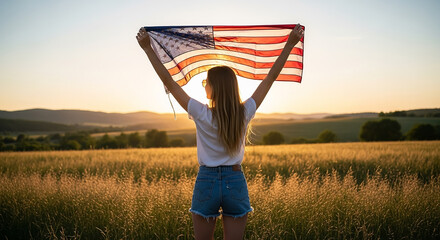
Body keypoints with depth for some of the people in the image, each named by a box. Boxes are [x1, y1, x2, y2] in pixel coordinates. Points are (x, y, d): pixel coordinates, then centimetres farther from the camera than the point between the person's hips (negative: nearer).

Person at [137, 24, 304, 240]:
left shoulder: (201, 114, -13)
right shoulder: (245, 113, -7)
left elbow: (168, 81, -9)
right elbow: (271, 76, -1)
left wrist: (147, 48, -3)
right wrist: (290, 44, 4)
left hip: (206, 182, -2)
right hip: (236, 183, 2)